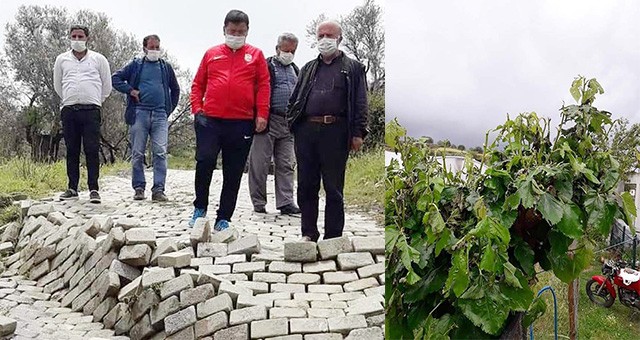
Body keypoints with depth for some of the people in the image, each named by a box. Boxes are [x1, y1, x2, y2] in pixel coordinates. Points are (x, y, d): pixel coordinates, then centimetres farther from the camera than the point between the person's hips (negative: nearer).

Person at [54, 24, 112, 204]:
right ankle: (72, 188, 10)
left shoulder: (98, 59, 9)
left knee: (92, 150, -7)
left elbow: (106, 86, 15)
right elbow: (57, 85, 26)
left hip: (91, 110, -2)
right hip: (69, 110, 2)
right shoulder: (62, 59, 15)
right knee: (72, 150, 4)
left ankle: (93, 189, -4)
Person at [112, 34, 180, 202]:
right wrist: (130, 90, -3)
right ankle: (139, 188, 8)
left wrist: (170, 108, 16)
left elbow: (175, 89, 25)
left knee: (160, 153, -8)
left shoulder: (166, 66, 16)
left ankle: (158, 190, -7)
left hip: (160, 114, 1)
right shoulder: (136, 65, 10)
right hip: (140, 113, -1)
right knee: (137, 153, 0)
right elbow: (116, 78, 9)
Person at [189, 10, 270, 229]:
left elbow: (263, 86, 4)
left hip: (242, 123, 0)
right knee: (204, 162, -10)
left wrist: (262, 114, -6)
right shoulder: (211, 54, 13)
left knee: (233, 173, 3)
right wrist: (197, 108, 2)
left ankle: (223, 218, 13)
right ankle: (200, 208, 11)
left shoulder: (255, 55, 10)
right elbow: (198, 84, 15)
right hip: (210, 120, 0)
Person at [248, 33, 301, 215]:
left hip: (288, 123, 6)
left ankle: (286, 202, 8)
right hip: (268, 121, -6)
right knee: (260, 163, -2)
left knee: (286, 165, 5)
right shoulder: (266, 66, -1)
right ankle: (258, 202, 6)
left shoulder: (295, 71, 20)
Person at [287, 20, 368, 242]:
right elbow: (295, 98, 21)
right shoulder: (308, 68, 21)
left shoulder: (353, 68, 9)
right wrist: (292, 123, 6)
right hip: (306, 131, 4)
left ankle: (333, 237, 10)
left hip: (335, 132, -4)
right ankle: (309, 233, 19)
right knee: (306, 186, 8)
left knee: (333, 188, 1)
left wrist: (358, 133, -8)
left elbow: (360, 103, 2)